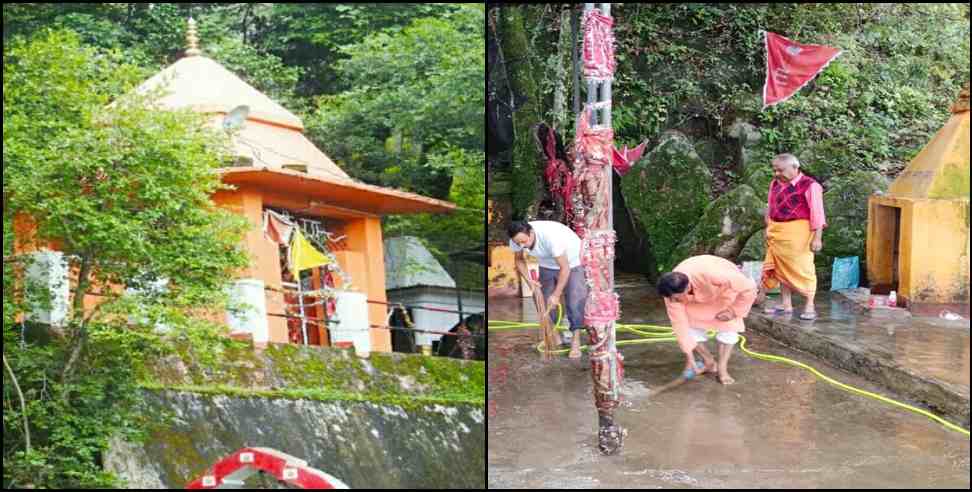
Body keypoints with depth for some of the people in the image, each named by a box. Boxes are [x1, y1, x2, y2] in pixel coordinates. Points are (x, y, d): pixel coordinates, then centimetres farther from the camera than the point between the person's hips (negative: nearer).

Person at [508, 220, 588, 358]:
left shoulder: (551, 236, -41)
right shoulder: (517, 239, -23)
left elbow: (565, 268, -35)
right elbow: (519, 260, -1)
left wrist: (556, 295, -33)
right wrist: (528, 279, -16)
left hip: (571, 262, -6)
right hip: (547, 264, 6)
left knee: (574, 300, -14)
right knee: (545, 301, 5)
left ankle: (575, 341, -10)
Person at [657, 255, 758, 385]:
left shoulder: (712, 275, -46)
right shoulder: (673, 291, -33)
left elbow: (749, 287, -33)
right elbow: (680, 323, -25)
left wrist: (734, 310, -22)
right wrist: (689, 357, -23)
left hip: (727, 289, -3)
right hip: (698, 297, 3)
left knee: (727, 325, -16)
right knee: (692, 325, -10)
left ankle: (722, 369, -6)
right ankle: (709, 362, 10)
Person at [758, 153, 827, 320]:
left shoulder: (809, 185, -11)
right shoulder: (775, 184, 10)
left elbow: (817, 213, -13)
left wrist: (817, 237, -16)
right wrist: (768, 228, 19)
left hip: (798, 232, -7)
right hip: (777, 232, 7)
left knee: (802, 268, -2)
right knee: (781, 268, 11)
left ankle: (809, 307, 7)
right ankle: (786, 305, 21)